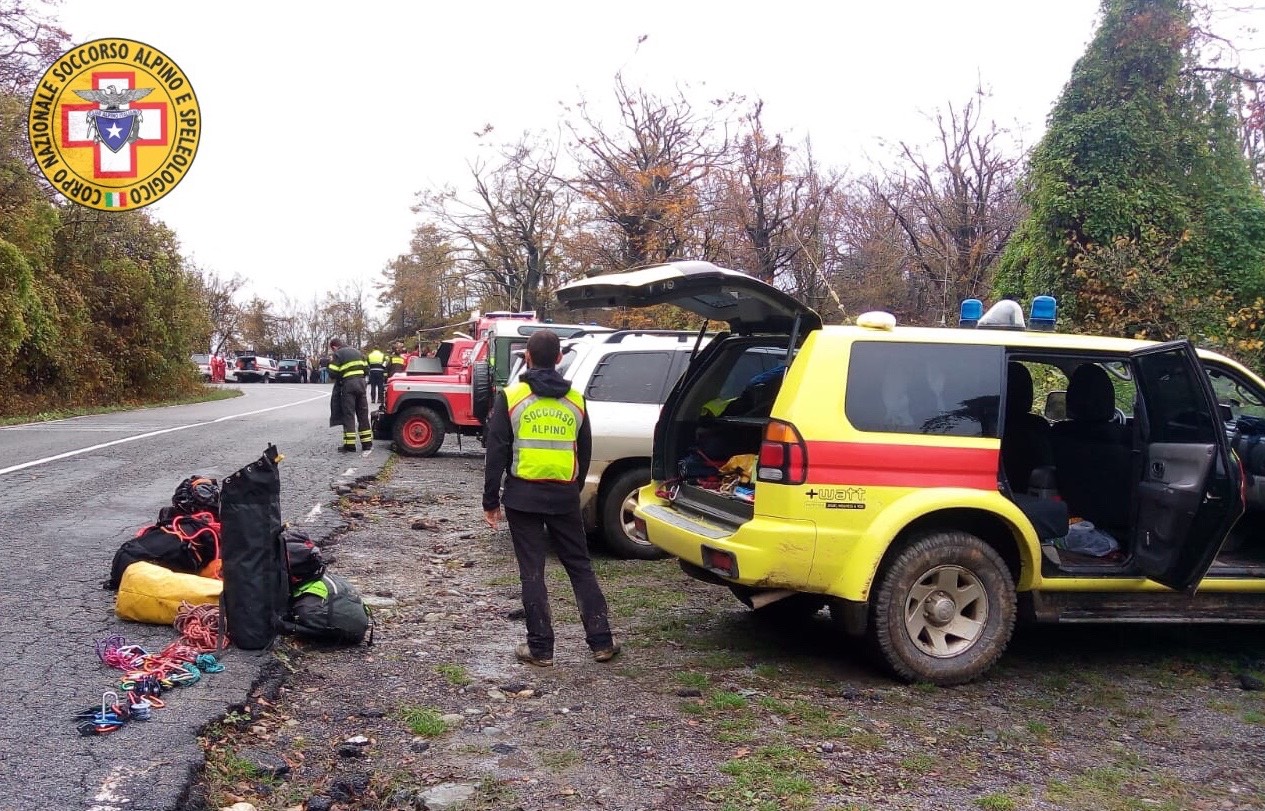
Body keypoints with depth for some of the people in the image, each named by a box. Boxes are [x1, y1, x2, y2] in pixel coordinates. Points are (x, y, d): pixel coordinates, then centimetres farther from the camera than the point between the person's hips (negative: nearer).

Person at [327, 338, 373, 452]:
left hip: (348, 385, -5)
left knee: (348, 414, -1)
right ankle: (367, 442, 11)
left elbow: (332, 374, -8)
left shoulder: (337, 355, -4)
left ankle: (350, 444, -3)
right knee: (363, 414, 10)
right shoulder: (357, 351, 16)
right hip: (361, 383, 5)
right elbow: (366, 368, 14)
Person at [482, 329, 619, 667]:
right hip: (565, 495, 3)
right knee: (580, 567, 12)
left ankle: (540, 648, 7)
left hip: (523, 496, -3)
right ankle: (601, 641, 13)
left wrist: (490, 500, 1)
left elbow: (496, 453, -5)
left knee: (532, 572, 4)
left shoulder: (511, 398, -4)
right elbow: (585, 453, 13)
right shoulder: (575, 401, 6)